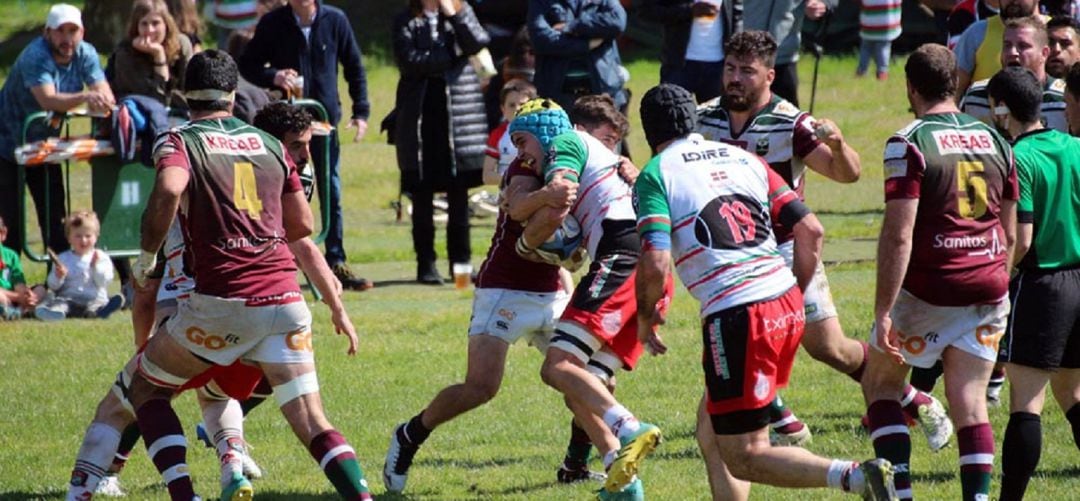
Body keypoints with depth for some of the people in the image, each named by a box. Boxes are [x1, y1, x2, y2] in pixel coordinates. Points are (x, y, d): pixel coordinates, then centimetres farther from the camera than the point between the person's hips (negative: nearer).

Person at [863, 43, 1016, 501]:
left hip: (929, 290, -5)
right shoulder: (993, 141, 8)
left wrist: (883, 312, -16)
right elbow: (1011, 232, 14)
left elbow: (898, 236, -17)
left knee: (880, 382, 12)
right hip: (988, 288, 5)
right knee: (970, 400, 8)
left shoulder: (909, 144, -11)